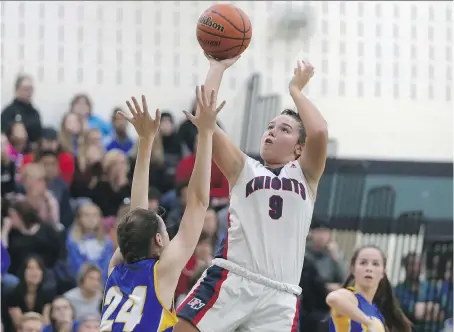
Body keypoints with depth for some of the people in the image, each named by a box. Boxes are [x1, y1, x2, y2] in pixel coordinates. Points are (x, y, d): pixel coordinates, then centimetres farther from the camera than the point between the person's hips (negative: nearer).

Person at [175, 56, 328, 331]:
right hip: (232, 279, 0)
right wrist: (218, 68, 10)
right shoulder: (244, 170, 17)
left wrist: (296, 90, 9)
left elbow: (319, 132, -5)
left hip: (279, 295, 0)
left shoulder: (305, 175, 16)